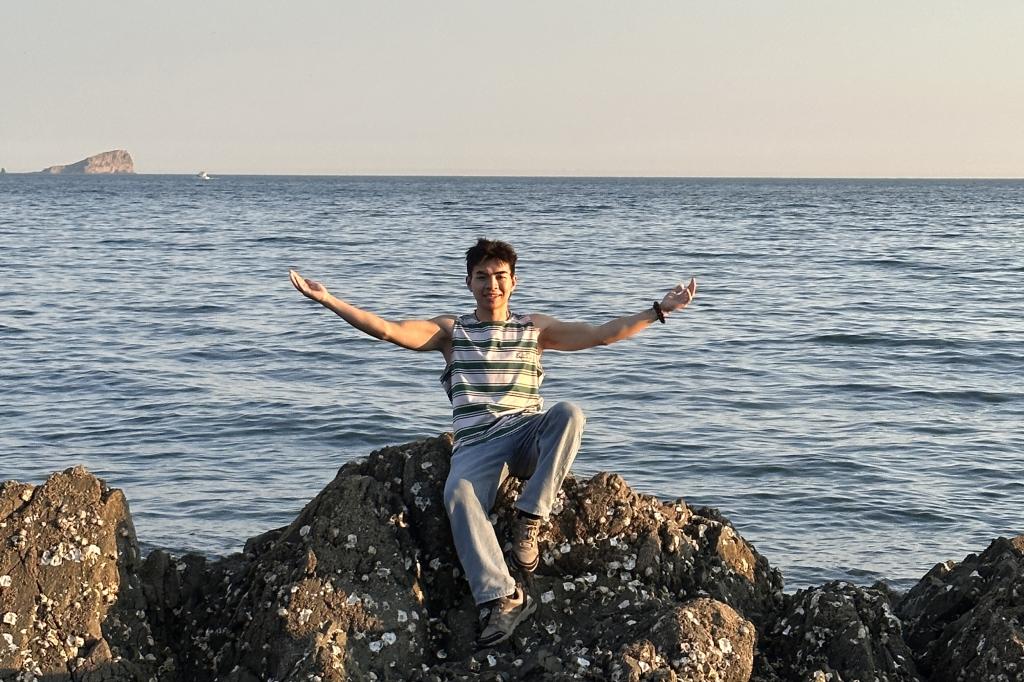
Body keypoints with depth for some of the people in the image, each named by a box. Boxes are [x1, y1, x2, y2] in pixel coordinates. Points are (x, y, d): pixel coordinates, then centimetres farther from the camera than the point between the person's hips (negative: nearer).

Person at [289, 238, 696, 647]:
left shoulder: (535, 328, 17)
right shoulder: (450, 330, 16)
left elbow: (603, 334, 9)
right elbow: (387, 330, 3)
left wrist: (660, 309, -1)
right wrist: (328, 300, -9)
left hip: (528, 435, 1)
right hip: (476, 444, -1)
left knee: (569, 413, -33)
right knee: (458, 492, -34)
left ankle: (529, 521, -26)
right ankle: (504, 597, -39)